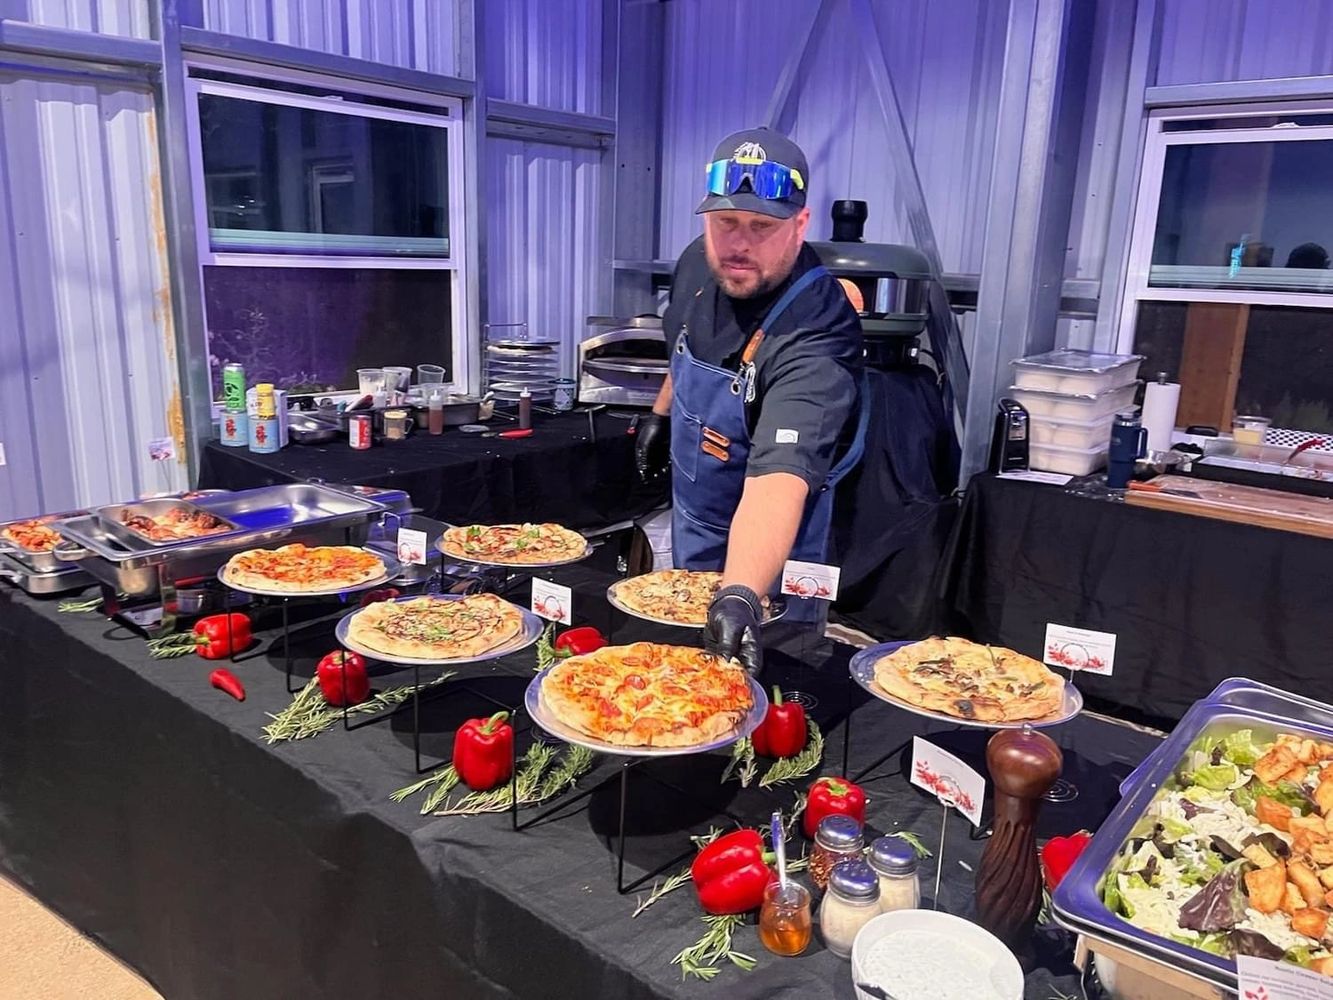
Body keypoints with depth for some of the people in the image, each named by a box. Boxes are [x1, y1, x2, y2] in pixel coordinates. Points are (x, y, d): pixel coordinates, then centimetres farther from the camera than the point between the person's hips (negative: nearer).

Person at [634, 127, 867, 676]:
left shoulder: (815, 341, -36)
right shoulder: (698, 266, -13)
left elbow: (778, 481, -49)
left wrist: (740, 598, -62)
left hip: (762, 549, -6)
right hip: (689, 527, 7)